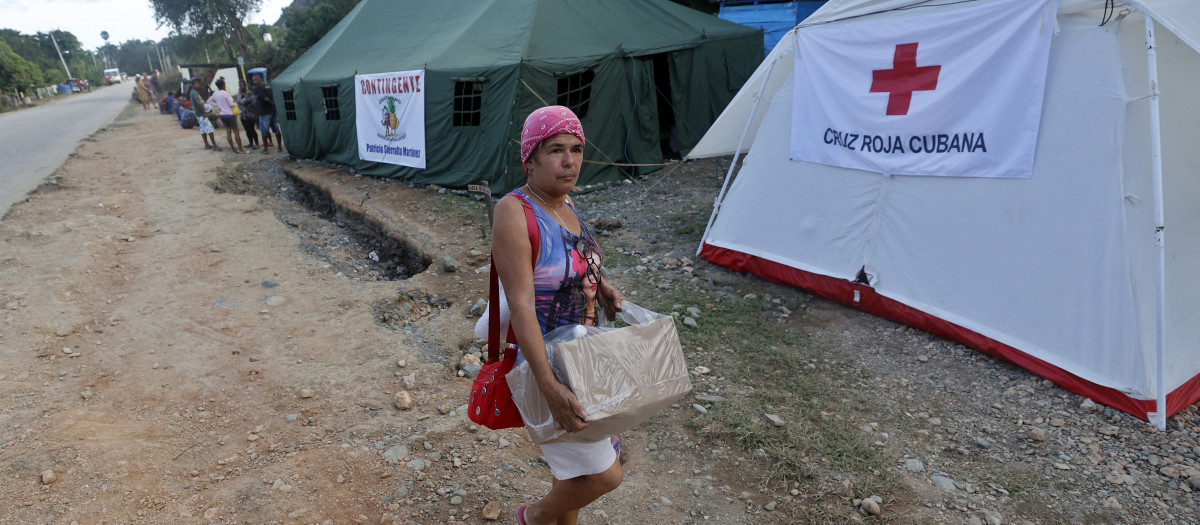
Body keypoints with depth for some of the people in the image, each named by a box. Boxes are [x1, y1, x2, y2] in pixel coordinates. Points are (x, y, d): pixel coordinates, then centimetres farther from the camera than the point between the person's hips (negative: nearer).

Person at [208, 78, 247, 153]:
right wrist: (235, 102, 4)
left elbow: (209, 101, 15)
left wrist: (217, 105, 14)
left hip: (222, 114, 7)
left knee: (228, 131, 10)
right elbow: (231, 104, -16)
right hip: (229, 114, -7)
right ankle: (241, 149, -2)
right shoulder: (226, 93, -16)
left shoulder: (215, 94, 4)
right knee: (236, 132, -2)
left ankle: (233, 149, 13)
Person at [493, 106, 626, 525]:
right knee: (605, 474, -2)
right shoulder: (514, 212, -23)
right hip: (542, 359, -8)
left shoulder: (565, 204, 3)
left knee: (575, 458, 22)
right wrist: (549, 387, -32)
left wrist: (602, 287, 1)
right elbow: (521, 304, -28)